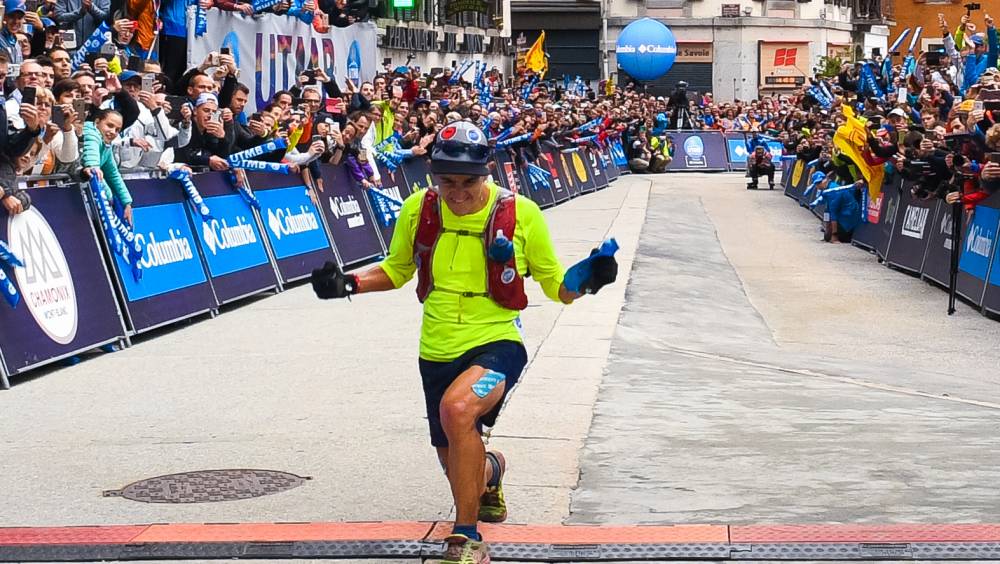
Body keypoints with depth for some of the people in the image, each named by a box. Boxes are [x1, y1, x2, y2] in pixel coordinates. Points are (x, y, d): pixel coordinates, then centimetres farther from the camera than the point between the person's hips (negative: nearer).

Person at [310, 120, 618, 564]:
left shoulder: (520, 214, -10)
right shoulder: (418, 210, -2)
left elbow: (555, 285, 1)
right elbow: (397, 270, 16)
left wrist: (583, 281, -21)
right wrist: (350, 283, -1)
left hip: (497, 343, -4)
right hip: (437, 352, 4)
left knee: (457, 408, -36)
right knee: (457, 467, 13)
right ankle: (490, 471, 55)